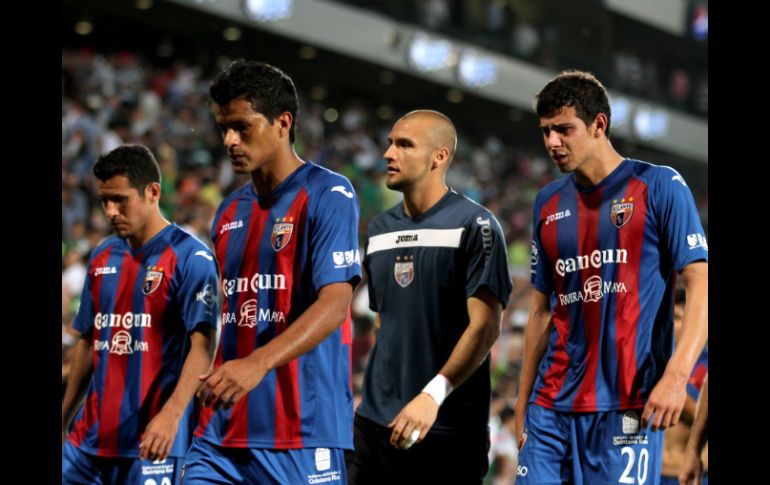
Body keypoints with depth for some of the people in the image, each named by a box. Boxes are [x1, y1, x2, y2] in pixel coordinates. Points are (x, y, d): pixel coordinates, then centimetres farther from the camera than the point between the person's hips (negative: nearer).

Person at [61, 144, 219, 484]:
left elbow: (202, 346, -15)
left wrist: (171, 414, -26)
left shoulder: (189, 258, -7)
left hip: (153, 444, -6)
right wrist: (62, 421, 18)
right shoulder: (102, 259, 14)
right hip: (91, 439, 6)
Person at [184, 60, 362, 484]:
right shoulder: (229, 212, 16)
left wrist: (258, 364, -28)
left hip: (305, 433, -6)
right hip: (222, 431, 6)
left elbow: (334, 305, -16)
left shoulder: (329, 195, -5)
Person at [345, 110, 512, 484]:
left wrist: (433, 394, -24)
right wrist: (373, 395, 17)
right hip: (376, 422, 6)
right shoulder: (378, 230, 14)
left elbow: (484, 327, -14)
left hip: (448, 429, -6)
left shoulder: (475, 225, -7)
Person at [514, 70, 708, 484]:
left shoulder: (659, 187, -2)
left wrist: (676, 375, -19)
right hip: (552, 407, 5)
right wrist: (523, 401, 13)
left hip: (627, 405, -5)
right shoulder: (548, 203, 14)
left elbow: (700, 284, -7)